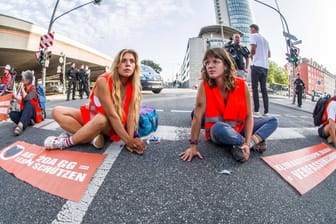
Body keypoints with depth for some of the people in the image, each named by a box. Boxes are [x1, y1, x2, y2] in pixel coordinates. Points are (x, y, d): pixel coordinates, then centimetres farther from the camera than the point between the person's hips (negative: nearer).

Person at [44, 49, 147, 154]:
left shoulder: (134, 87, -16)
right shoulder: (103, 81, -25)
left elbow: (131, 114, -21)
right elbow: (112, 115, -30)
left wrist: (131, 140, -34)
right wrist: (128, 140, -32)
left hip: (110, 125, -1)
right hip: (90, 116, 1)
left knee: (101, 119, -38)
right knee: (57, 112, -16)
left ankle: (67, 142, -18)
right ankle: (93, 137, -29)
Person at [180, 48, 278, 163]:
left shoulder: (241, 85, -15)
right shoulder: (204, 85, -20)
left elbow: (248, 116, -12)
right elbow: (197, 117, -21)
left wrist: (247, 143, -23)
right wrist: (193, 146, -22)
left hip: (238, 129, 3)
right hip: (217, 132, -3)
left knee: (272, 121, -4)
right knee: (220, 128, -37)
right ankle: (256, 140, -15)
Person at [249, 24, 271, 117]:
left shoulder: (253, 36, 3)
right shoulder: (265, 39, 24)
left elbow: (253, 48, -12)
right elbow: (269, 54, 23)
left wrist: (251, 55, 5)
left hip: (256, 65, -6)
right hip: (265, 66, 7)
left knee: (255, 88, -6)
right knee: (264, 89, 7)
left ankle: (256, 111, -11)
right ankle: (266, 111, 3)